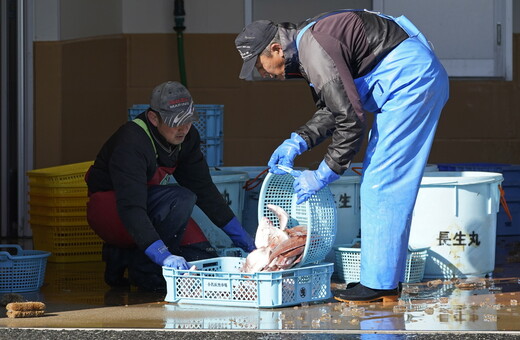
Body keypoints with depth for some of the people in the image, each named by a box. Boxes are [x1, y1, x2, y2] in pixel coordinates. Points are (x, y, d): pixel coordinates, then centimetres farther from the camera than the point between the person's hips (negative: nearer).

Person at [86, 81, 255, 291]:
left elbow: (204, 189, 3)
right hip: (109, 209, -8)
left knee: (203, 257, -8)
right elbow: (131, 207, -39)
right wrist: (163, 255, -50)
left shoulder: (186, 138, -6)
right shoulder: (131, 143, -30)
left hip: (148, 206, 8)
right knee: (181, 199, -32)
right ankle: (142, 267, -17)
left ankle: (123, 253, 6)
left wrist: (241, 236, 0)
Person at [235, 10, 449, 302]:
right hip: (419, 79, 11)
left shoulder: (315, 51, -21)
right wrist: (296, 142, 6)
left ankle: (379, 284, -8)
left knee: (381, 183, -10)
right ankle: (387, 278, 15)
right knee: (388, 184, 12)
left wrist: (322, 175, -14)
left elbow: (351, 120, -22)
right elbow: (334, 110, 20)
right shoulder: (304, 46, 12)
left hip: (412, 78, -11)